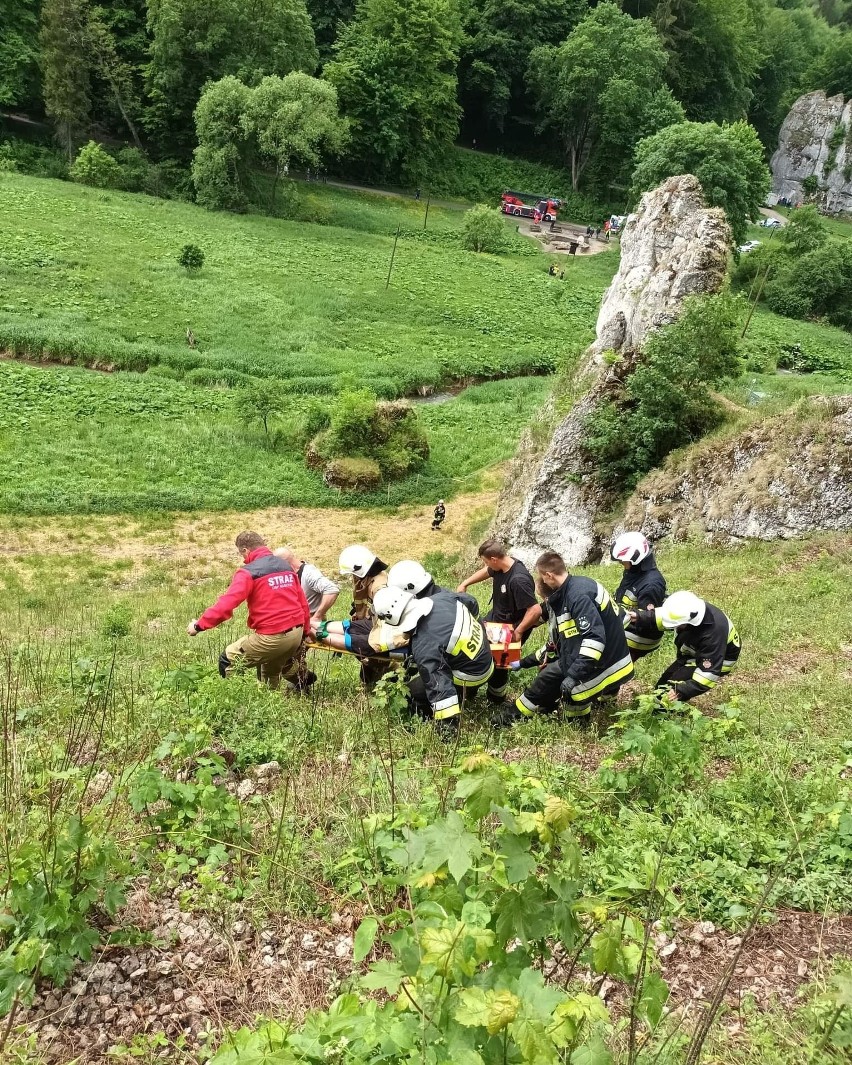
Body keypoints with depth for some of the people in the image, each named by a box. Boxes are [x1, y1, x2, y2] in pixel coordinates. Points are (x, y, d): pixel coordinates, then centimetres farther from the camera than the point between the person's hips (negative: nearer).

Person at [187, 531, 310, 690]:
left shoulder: (249, 572, -10)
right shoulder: (286, 566, 11)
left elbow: (226, 603, -19)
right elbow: (303, 602, 15)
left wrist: (199, 625, -13)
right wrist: (305, 631, 26)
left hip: (272, 637, -7)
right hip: (296, 634, 7)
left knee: (228, 661, 7)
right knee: (271, 673, 32)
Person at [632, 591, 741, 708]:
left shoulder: (712, 634, -42)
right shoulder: (683, 608, -25)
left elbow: (710, 672, -37)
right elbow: (664, 614, -2)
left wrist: (681, 691, -41)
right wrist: (639, 615, -15)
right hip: (693, 653, 7)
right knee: (663, 685, 11)